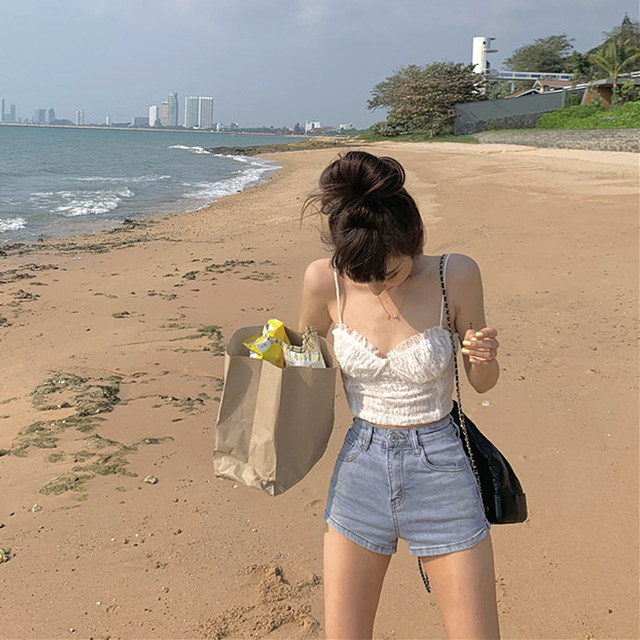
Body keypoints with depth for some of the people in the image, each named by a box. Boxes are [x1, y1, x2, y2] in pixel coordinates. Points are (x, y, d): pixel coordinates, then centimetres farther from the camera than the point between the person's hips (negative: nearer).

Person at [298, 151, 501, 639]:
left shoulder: (456, 276, -11)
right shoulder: (324, 279, -9)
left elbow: (483, 384, 0)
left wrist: (484, 357, -21)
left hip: (439, 473, -1)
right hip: (360, 469, 2)